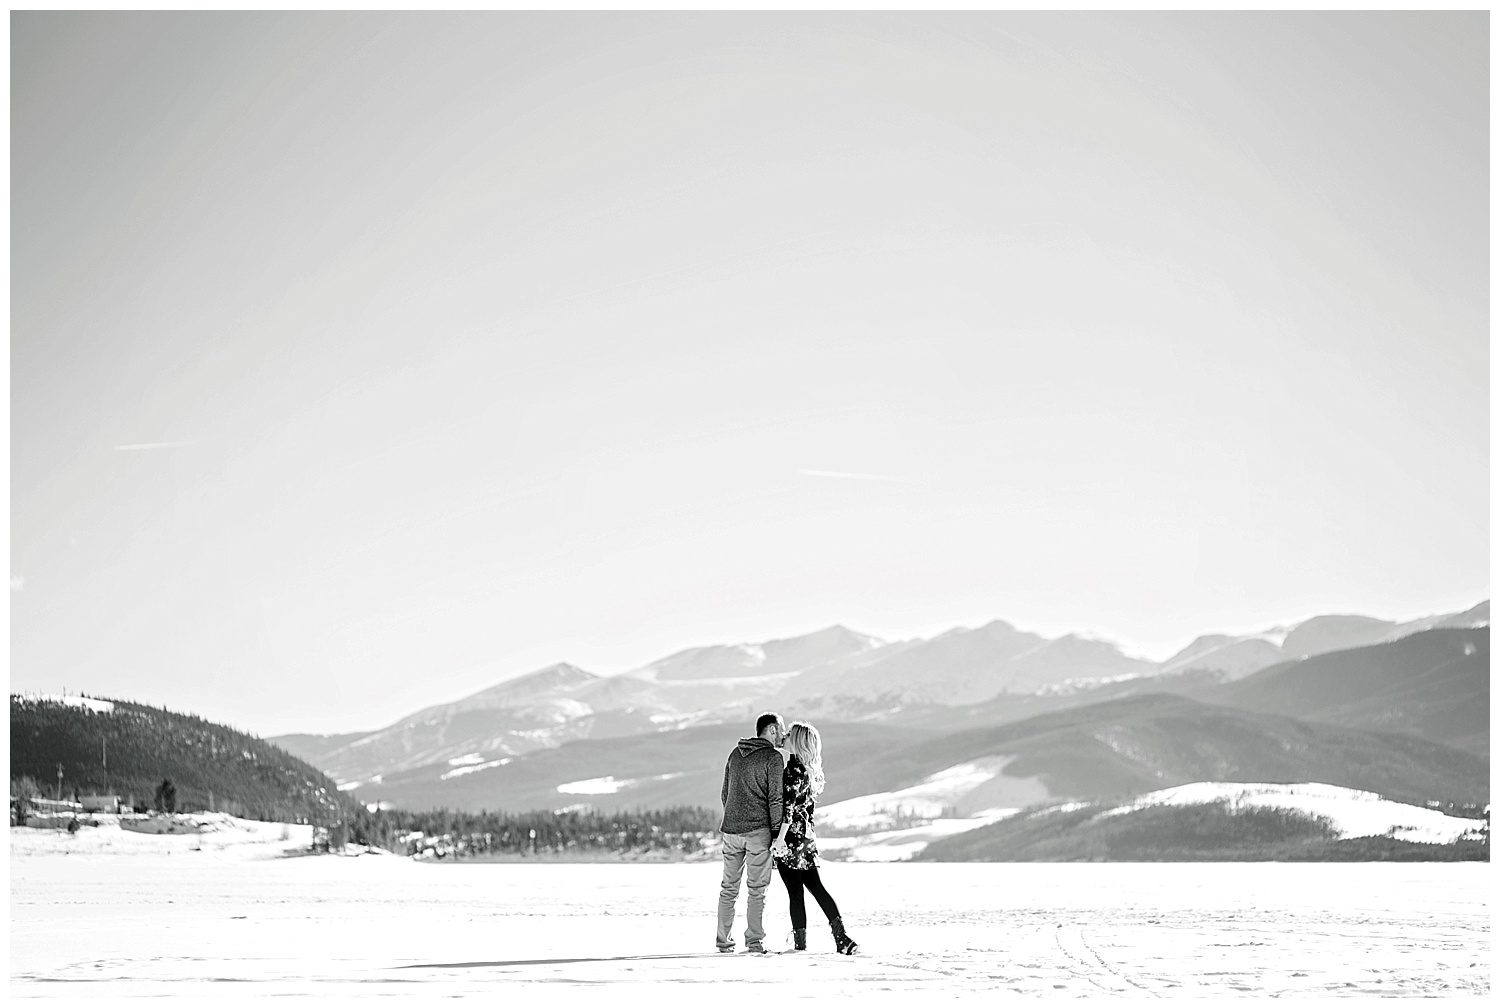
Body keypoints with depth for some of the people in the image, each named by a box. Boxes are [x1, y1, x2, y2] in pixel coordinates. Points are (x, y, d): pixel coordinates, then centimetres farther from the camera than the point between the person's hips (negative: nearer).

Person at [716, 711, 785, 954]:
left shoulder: (735, 754, 13)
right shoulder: (773, 757, -7)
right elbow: (775, 798, -11)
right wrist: (776, 833, -6)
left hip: (730, 829, 6)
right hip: (758, 830, -6)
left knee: (729, 888, 11)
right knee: (756, 889, 0)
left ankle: (724, 940, 13)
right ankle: (754, 941, 0)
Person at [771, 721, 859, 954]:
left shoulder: (793, 770, -13)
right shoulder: (812, 771, 12)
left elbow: (788, 807, -19)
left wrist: (780, 838, -20)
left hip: (790, 839, -8)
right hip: (807, 837, 8)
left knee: (795, 891, -1)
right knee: (816, 887, 7)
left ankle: (800, 943, 3)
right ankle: (842, 937, -1)